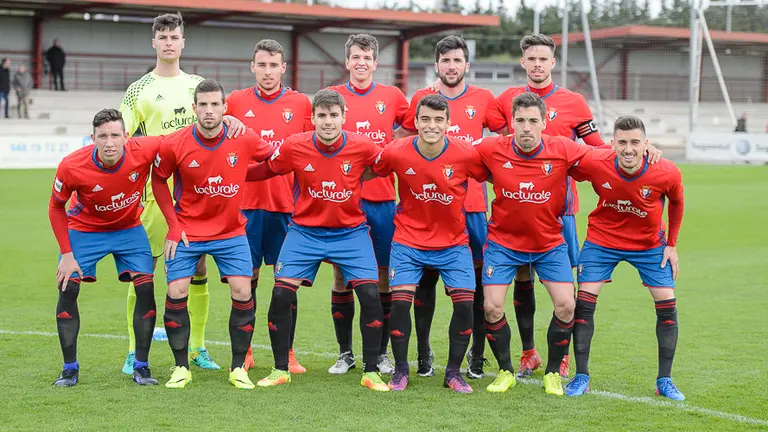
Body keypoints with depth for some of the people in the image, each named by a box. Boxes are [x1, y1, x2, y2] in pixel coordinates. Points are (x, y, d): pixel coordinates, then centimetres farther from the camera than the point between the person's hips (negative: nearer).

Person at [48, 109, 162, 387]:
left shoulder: (144, 151, -30)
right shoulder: (72, 167, -28)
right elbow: (56, 207, -11)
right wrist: (66, 254, -14)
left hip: (129, 229, 1)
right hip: (83, 230, -1)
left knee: (146, 289, -9)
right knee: (67, 289, -8)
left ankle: (141, 366, 3)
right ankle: (70, 368, 5)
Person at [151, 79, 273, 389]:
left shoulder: (245, 140, -13)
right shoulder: (174, 145, -15)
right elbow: (158, 180, 0)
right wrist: (173, 225, -4)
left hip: (231, 232, 1)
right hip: (187, 232, -1)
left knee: (242, 292, -8)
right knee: (176, 293, -9)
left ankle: (238, 368, 7)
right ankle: (181, 367, 7)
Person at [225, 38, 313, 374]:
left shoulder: (301, 103, 4)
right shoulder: (236, 102, 5)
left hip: (286, 205, 0)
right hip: (246, 204, 1)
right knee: (246, 279, 5)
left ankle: (287, 354, 11)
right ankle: (244, 353, 14)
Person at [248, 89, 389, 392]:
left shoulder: (362, 147, -14)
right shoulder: (294, 147, -12)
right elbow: (265, 171, 3)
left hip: (351, 232, 0)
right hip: (305, 232, 1)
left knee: (370, 295, -12)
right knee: (281, 295, -9)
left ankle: (371, 372, 4)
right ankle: (281, 369, 10)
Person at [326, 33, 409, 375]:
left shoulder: (392, 97, 6)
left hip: (382, 199, 1)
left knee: (382, 277, 4)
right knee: (341, 276, 2)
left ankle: (381, 353, 14)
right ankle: (345, 353, 12)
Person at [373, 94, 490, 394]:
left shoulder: (466, 154, -15)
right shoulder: (396, 153, -14)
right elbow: (370, 173, 4)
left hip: (453, 243, 0)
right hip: (408, 240, 0)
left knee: (465, 303, -10)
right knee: (400, 301, -12)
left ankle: (453, 373, 10)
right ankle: (400, 370, 9)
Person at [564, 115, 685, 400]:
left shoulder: (668, 173, -24)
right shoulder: (593, 164, -28)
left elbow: (676, 202, -2)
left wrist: (671, 244, 2)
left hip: (649, 244, 1)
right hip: (602, 240, 0)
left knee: (667, 304, -5)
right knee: (584, 302, -8)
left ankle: (664, 380, 9)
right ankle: (581, 377, 5)